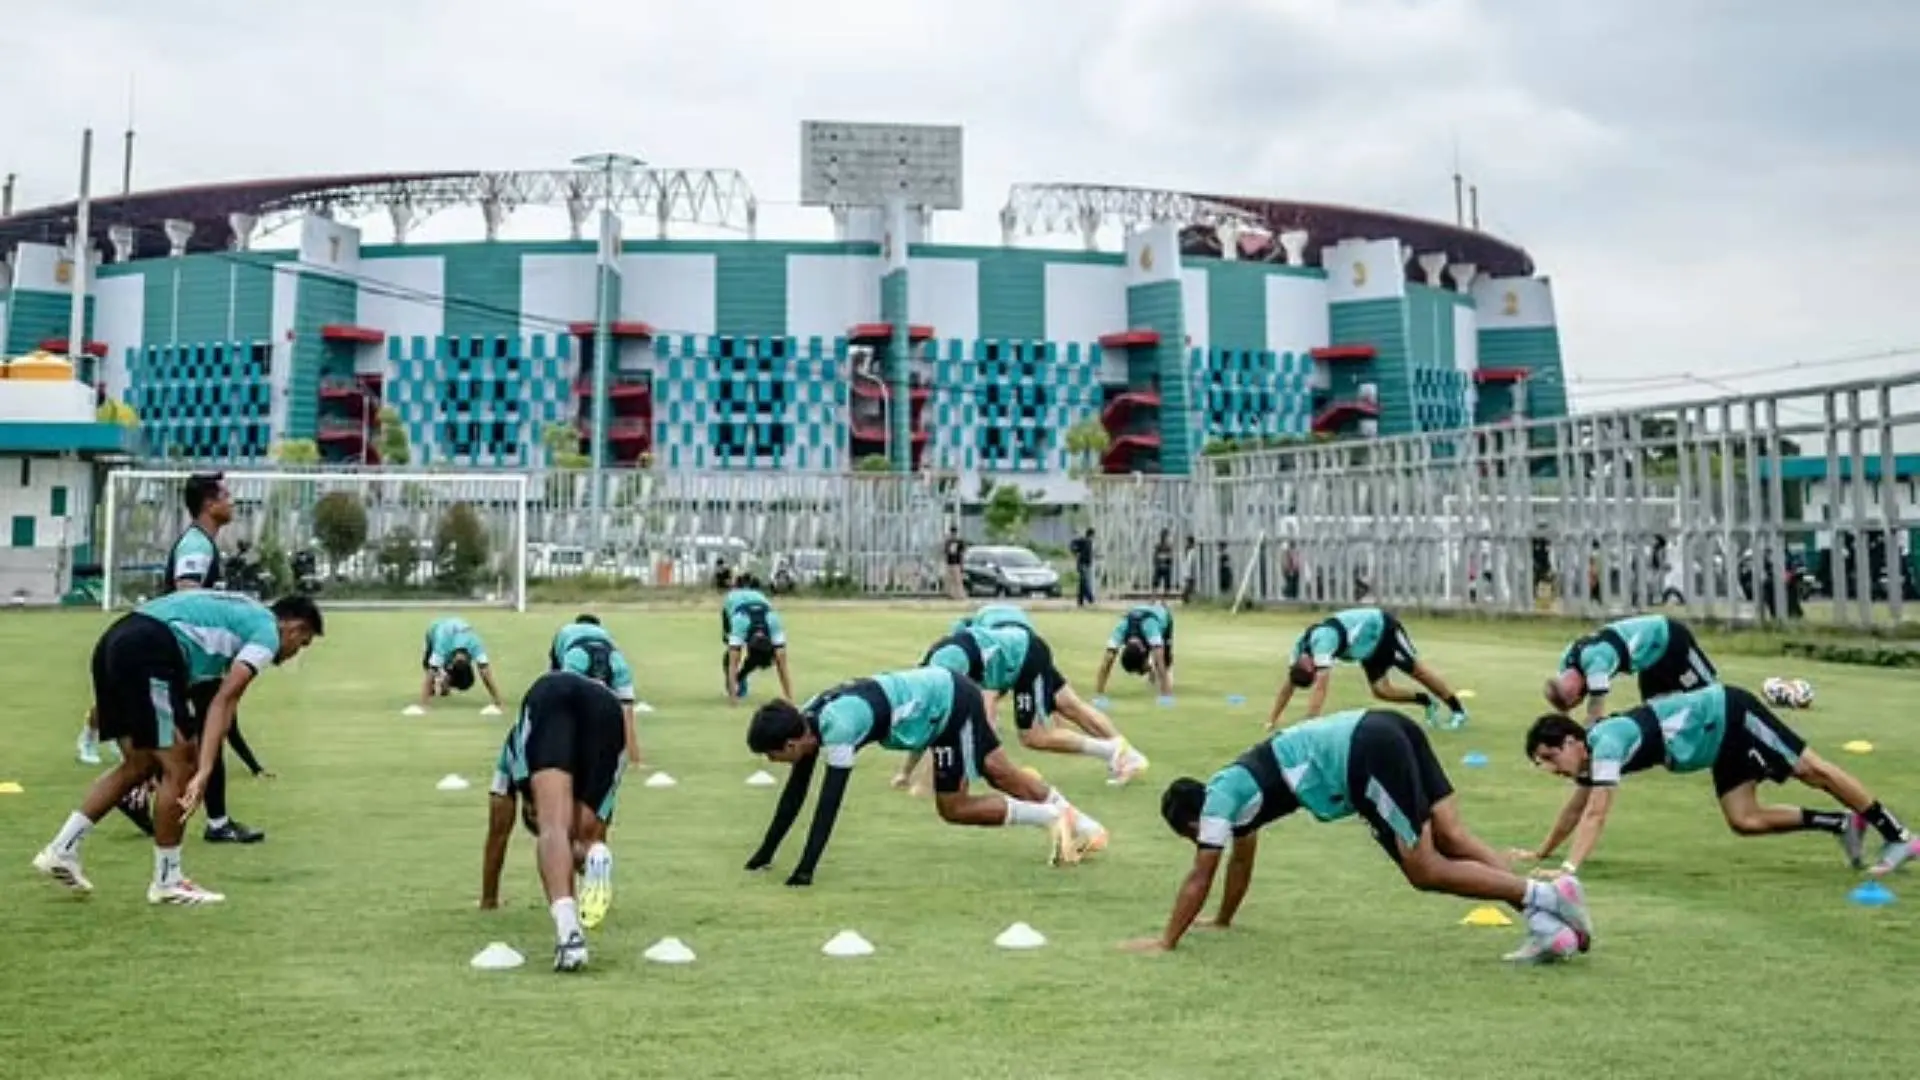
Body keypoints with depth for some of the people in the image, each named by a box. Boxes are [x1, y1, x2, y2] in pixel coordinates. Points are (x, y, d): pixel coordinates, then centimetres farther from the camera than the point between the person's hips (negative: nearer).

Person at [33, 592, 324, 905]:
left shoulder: (240, 611, 28)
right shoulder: (267, 632, 2)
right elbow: (224, 700, -11)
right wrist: (204, 771, -17)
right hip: (148, 651, -10)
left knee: (139, 765, 20)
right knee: (180, 769, 1)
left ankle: (60, 850, 21)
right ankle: (166, 882, 12)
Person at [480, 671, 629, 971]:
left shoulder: (516, 744, 44)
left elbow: (497, 834, 45)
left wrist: (488, 900, 54)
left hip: (547, 697, -2)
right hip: (607, 707, 2)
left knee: (554, 829, -15)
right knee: (587, 836, 12)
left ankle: (569, 929, -41)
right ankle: (597, 859, -24)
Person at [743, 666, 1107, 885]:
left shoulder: (837, 726, -32)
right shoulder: (805, 721, -4)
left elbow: (830, 799, -34)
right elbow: (795, 791, 4)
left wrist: (807, 868, -32)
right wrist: (767, 852, 5)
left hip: (950, 702, -8)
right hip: (940, 696, 8)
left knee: (953, 808, -2)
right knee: (1002, 775, 19)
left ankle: (1053, 817, 8)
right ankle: (1080, 826, 34)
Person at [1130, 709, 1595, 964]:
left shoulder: (1219, 796, 5)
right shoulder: (1239, 789, 29)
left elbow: (1200, 878, 6)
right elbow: (1242, 859, 43)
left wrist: (1166, 941, 14)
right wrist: (1221, 921, 51)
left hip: (1368, 756, -9)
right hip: (1384, 733, 9)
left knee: (1426, 870, -4)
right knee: (1453, 838, 3)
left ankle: (1545, 895, -12)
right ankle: (1546, 924, -7)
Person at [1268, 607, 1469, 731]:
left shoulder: (1322, 642, -40)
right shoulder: (1301, 647, -16)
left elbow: (1320, 688, -46)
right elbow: (1288, 685, -8)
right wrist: (1272, 720, -12)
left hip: (1382, 628, -7)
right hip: (1370, 645, 7)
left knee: (1416, 669, 4)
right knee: (1381, 690, 1)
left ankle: (1457, 709, 19)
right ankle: (1428, 701, 22)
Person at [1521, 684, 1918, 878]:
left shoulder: (1606, 743, -29)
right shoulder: (1589, 756, -2)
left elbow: (1596, 814, -37)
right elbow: (1576, 808, 13)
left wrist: (1569, 868, -42)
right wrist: (1540, 852, 13)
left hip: (1728, 713, -8)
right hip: (1722, 746, 8)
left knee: (1812, 770, 0)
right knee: (1745, 820, 3)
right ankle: (1842, 825, 17)